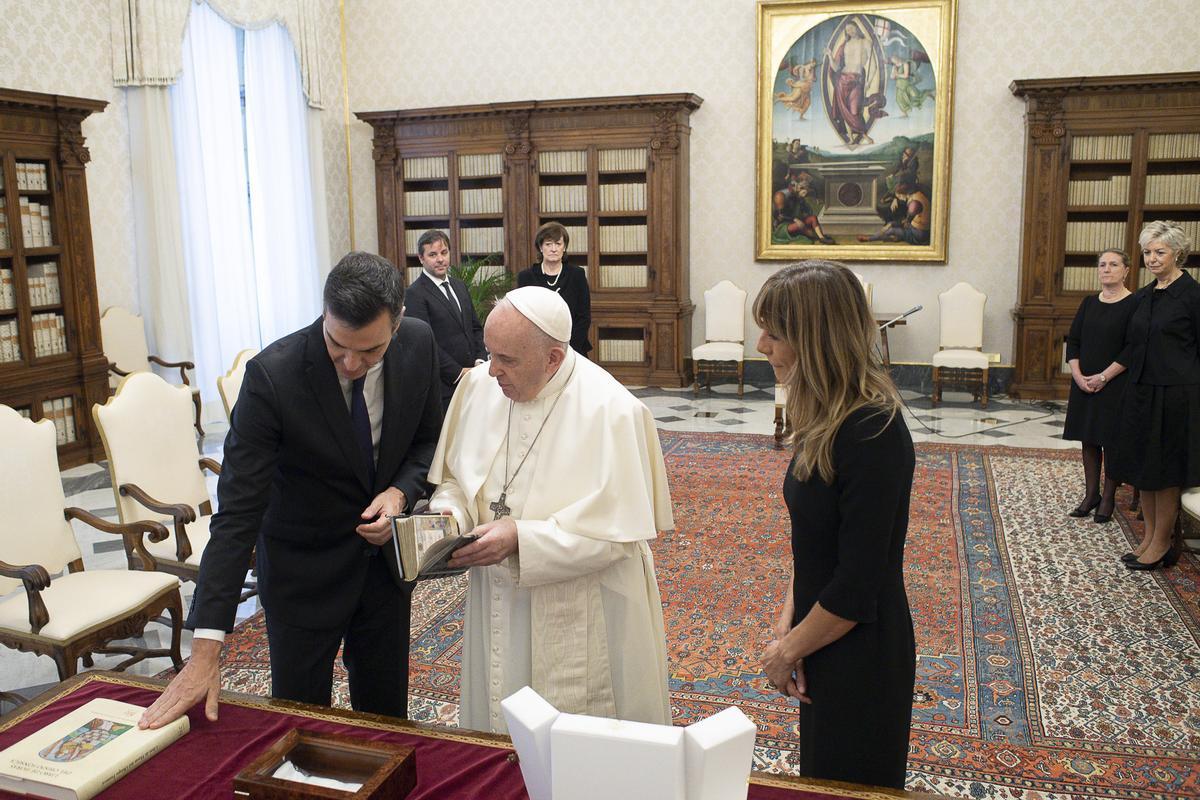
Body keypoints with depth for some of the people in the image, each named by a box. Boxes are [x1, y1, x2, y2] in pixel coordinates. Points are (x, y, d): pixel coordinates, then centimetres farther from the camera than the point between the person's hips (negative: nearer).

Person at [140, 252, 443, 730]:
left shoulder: (419, 343, -15)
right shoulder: (273, 375, -28)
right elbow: (238, 511, -27)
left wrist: (400, 492, -19)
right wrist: (205, 649, -29)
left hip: (384, 549, 4)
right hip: (303, 566, -3)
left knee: (387, 712, 18)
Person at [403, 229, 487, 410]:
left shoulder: (460, 286, 15)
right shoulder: (415, 294, -9)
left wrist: (480, 361, 1)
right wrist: (458, 373, -14)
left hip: (471, 378, 6)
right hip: (444, 385, -6)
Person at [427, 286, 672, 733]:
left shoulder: (611, 411, -22)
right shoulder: (478, 386, -4)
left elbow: (617, 531, -21)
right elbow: (454, 476, 9)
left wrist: (519, 537, -27)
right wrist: (448, 512, -13)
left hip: (580, 621, -5)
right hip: (497, 606, 6)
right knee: (498, 737, 22)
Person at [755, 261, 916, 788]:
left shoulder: (872, 434, -27)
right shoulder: (827, 419, 0)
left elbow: (857, 588, -24)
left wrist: (788, 649, -11)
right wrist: (787, 626, -1)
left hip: (859, 654, -8)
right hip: (824, 643, 8)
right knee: (821, 779, 25)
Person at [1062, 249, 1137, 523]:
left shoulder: (1134, 305, -8)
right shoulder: (1089, 303, 8)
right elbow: (1073, 341, 7)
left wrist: (1105, 376, -16)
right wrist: (1078, 375, -6)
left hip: (1116, 385, -5)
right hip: (1084, 383, 5)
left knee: (1111, 441, 2)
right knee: (1089, 439, 10)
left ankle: (1108, 498, 14)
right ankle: (1091, 494, 21)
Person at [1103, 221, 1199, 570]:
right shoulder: (1145, 295, 11)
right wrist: (1105, 375, 17)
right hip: (1142, 391, 7)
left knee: (1165, 470, 0)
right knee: (1143, 466, 11)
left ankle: (1162, 543, 12)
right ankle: (1149, 537, 22)